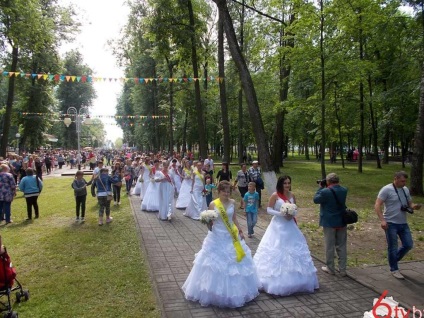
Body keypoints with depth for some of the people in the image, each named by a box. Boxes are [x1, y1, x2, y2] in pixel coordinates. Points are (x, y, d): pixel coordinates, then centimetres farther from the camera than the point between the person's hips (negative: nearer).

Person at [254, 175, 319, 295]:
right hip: (278, 226, -5)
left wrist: (292, 214, -9)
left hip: (290, 226, 5)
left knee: (294, 250, 10)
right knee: (277, 251, 0)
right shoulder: (275, 195, -11)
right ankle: (277, 280, 12)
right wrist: (282, 214, -19)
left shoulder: (292, 195, 4)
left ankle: (294, 279, 26)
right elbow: (269, 210, -9)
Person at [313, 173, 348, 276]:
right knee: (342, 246, 12)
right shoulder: (344, 190, -1)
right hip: (342, 222, 5)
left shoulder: (325, 192, -20)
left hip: (329, 223, -5)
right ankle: (342, 269, 19)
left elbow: (316, 200, -7)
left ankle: (330, 268, 18)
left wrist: (321, 187, -2)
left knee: (329, 246, 8)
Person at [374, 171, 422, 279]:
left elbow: (410, 203, 18)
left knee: (408, 245, 10)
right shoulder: (386, 189, -14)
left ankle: (393, 260, 32)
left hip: (403, 223, 7)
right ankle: (394, 269, 19)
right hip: (391, 224, -7)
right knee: (393, 248, 3)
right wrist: (382, 220, -28)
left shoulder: (405, 189, 9)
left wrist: (415, 206, -7)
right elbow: (377, 205, -18)